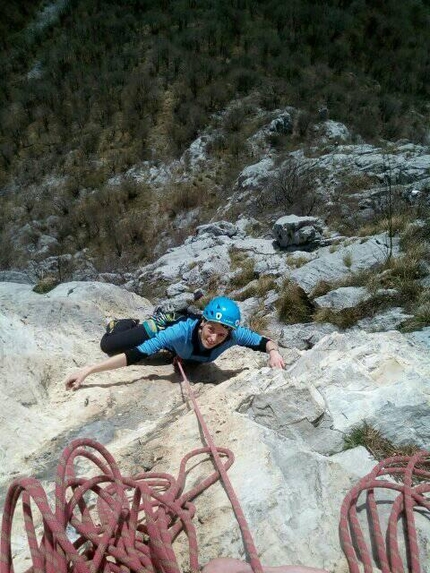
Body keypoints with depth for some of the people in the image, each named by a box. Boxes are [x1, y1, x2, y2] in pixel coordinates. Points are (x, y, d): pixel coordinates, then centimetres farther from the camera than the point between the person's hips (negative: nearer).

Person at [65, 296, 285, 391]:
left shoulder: (234, 335, -41)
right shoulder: (182, 331, -49)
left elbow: (266, 342, -28)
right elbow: (135, 355, -49)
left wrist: (273, 352, -51)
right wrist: (88, 370, -53)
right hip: (166, 324, -3)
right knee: (108, 345, 1)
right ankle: (128, 324, 32)